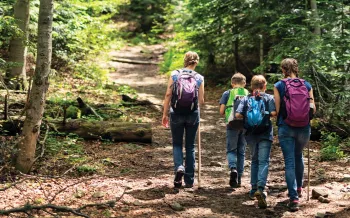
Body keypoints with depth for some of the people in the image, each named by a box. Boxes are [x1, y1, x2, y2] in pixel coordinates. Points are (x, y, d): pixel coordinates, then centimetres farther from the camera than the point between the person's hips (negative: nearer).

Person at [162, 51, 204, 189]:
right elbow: (201, 101, -3)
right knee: (190, 146, 11)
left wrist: (165, 114, 3)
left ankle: (179, 167, -15)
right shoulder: (199, 78, -2)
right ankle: (189, 180, 13)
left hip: (176, 113, 0)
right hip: (193, 115, 1)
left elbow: (168, 95, -5)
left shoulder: (174, 74, -3)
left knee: (177, 144, 13)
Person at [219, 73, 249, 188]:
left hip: (232, 124, -2)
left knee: (231, 150, 4)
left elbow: (221, 111, -1)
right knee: (241, 151, 10)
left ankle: (233, 168, -24)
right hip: (245, 125, 2)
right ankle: (238, 178, 13)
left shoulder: (227, 93, 4)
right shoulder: (248, 94, 9)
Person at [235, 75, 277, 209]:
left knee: (254, 161, 19)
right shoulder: (269, 98, 3)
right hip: (265, 133, -3)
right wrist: (267, 115, 10)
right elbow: (273, 113, -11)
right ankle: (260, 189, -28)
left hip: (251, 134, 3)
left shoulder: (246, 99, 8)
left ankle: (254, 190, 20)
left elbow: (238, 115, -3)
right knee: (263, 161, -9)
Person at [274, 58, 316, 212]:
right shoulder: (307, 85, 2)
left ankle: (294, 198, -9)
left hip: (286, 128, -3)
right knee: (298, 156, 27)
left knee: (289, 162, -1)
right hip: (304, 128, 3)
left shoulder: (279, 86, -4)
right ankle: (298, 188, 37)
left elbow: (277, 109, -7)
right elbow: (313, 109, 1)